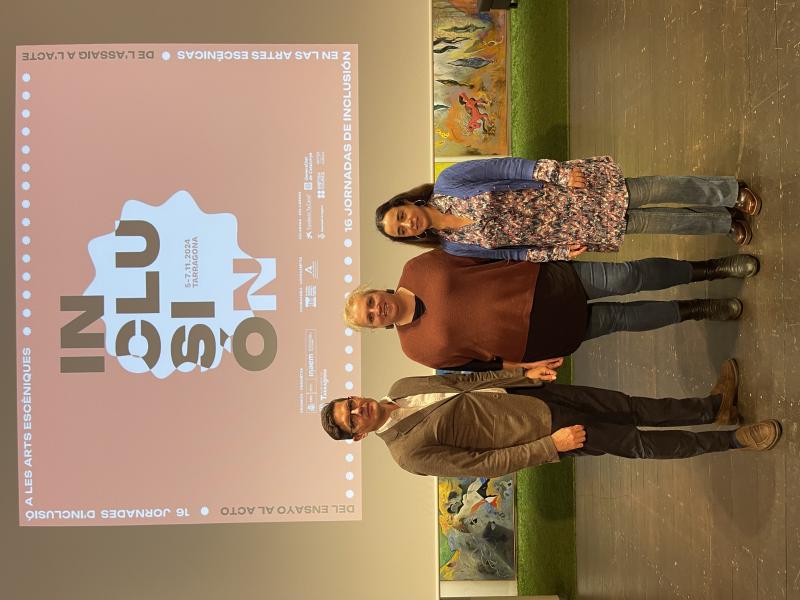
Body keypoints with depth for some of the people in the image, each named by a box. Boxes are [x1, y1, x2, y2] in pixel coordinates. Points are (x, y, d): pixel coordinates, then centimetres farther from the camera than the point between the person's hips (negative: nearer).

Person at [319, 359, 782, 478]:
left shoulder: (403, 386, -2)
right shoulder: (411, 453, -20)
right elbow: (485, 464, -19)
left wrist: (525, 373, -2)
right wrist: (550, 447, -20)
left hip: (531, 396, 5)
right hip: (543, 432, -5)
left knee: (632, 409, 6)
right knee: (639, 444, 1)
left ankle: (716, 407, 25)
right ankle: (734, 439, 14)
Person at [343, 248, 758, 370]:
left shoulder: (419, 267, -5)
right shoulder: (421, 348, -6)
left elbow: (480, 258, 5)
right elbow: (475, 363, 3)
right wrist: (521, 367, -4)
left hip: (542, 283, 1)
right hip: (535, 336, -1)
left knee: (626, 277, -12)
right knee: (622, 318, -3)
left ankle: (706, 269, 6)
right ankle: (692, 310, 19)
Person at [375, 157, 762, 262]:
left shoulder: (448, 181, -14)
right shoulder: (457, 248, -5)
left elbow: (508, 166, -14)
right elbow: (511, 252, 1)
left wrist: (559, 172, -22)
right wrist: (558, 253, -8)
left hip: (565, 188, -1)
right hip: (570, 232, 2)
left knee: (656, 190, -3)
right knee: (660, 222, 1)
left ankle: (731, 192, 23)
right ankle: (725, 222, 24)